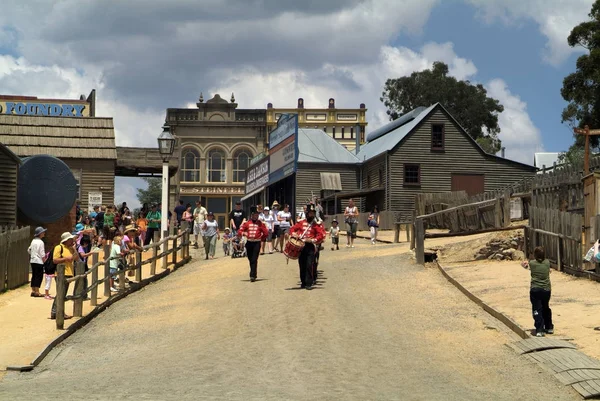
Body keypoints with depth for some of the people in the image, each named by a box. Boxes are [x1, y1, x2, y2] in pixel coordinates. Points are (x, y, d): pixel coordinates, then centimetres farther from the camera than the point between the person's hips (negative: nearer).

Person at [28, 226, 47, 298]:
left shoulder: (33, 241, 10)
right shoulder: (40, 242, -14)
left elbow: (29, 250, 18)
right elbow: (42, 254, -15)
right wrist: (45, 261, -7)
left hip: (32, 261, 8)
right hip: (39, 261, -8)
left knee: (34, 276, 13)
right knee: (39, 276, -4)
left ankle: (33, 291, 16)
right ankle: (37, 292, -5)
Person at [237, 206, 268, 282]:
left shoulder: (261, 224, 2)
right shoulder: (246, 223, 8)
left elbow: (266, 233, 4)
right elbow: (240, 231, 4)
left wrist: (260, 238, 5)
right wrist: (244, 233, -15)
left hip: (257, 243, -3)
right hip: (249, 243, 3)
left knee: (254, 260, -10)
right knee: (250, 259, 11)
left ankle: (252, 275, -12)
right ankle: (254, 274, 27)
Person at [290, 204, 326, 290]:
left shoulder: (316, 224, 2)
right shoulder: (301, 222, 11)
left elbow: (322, 235, -7)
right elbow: (292, 228, 14)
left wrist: (312, 240, -18)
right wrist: (294, 234, -8)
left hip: (311, 246, -3)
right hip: (301, 246, 3)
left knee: (309, 265, -12)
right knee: (302, 265, 7)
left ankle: (309, 283, -9)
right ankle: (303, 282, 19)